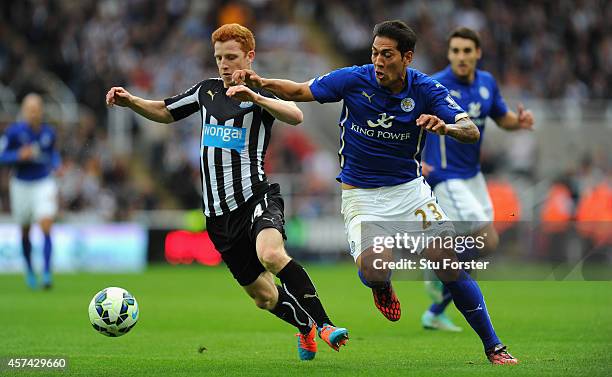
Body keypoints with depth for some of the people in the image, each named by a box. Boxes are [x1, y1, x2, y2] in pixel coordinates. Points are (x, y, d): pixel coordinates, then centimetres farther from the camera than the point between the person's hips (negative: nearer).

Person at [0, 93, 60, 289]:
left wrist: (56, 165, -2)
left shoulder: (48, 132, 0)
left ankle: (46, 273, -16)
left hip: (44, 183, 0)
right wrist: (19, 156, -22)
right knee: (25, 232, 12)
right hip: (21, 185, 0)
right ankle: (29, 270, 34)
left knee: (46, 228, -15)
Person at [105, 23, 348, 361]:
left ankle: (324, 325, -32)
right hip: (218, 213, 6)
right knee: (263, 296, 9)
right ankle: (305, 329, 35)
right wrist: (130, 101, 11)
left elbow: (295, 116, -23)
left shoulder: (261, 94, -2)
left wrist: (256, 98, -38)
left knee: (271, 255, -37)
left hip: (255, 196, -5)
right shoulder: (207, 90, 15)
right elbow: (166, 112, 29)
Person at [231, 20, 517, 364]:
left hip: (410, 189, 1)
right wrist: (261, 83, -19)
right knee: (375, 269, -25)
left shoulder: (426, 90, -10)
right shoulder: (354, 80, -11)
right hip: (361, 194, -1)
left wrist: (445, 127, -39)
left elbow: (472, 132, -18)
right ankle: (382, 287, 16)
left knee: (451, 267, -9)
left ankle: (493, 346, 6)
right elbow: (299, 91, -1)